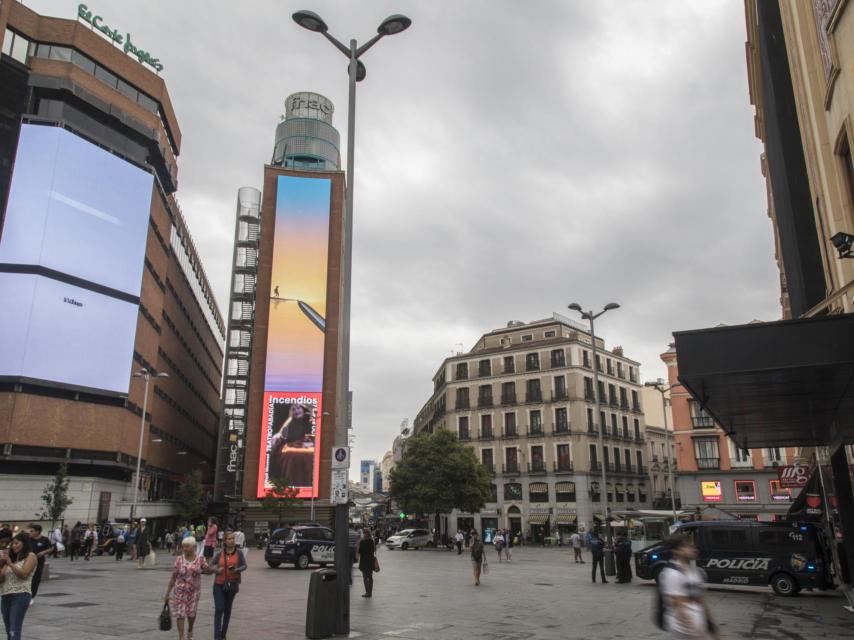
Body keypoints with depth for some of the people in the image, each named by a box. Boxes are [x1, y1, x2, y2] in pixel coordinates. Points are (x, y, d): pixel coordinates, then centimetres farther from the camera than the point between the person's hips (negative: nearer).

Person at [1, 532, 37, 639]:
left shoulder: (30, 556, 1)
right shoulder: (12, 558, 19)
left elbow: (23, 574, -12)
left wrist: (10, 563, -16)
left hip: (21, 595, -7)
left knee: (14, 631, -14)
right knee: (9, 631, 9)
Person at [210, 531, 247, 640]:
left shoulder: (238, 552, -5)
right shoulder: (220, 553, -3)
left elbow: (244, 565, -4)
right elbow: (211, 565, 6)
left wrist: (237, 570, -24)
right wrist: (217, 569, -14)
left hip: (232, 584, 1)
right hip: (219, 584, -1)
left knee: (227, 610, 12)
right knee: (219, 609, -9)